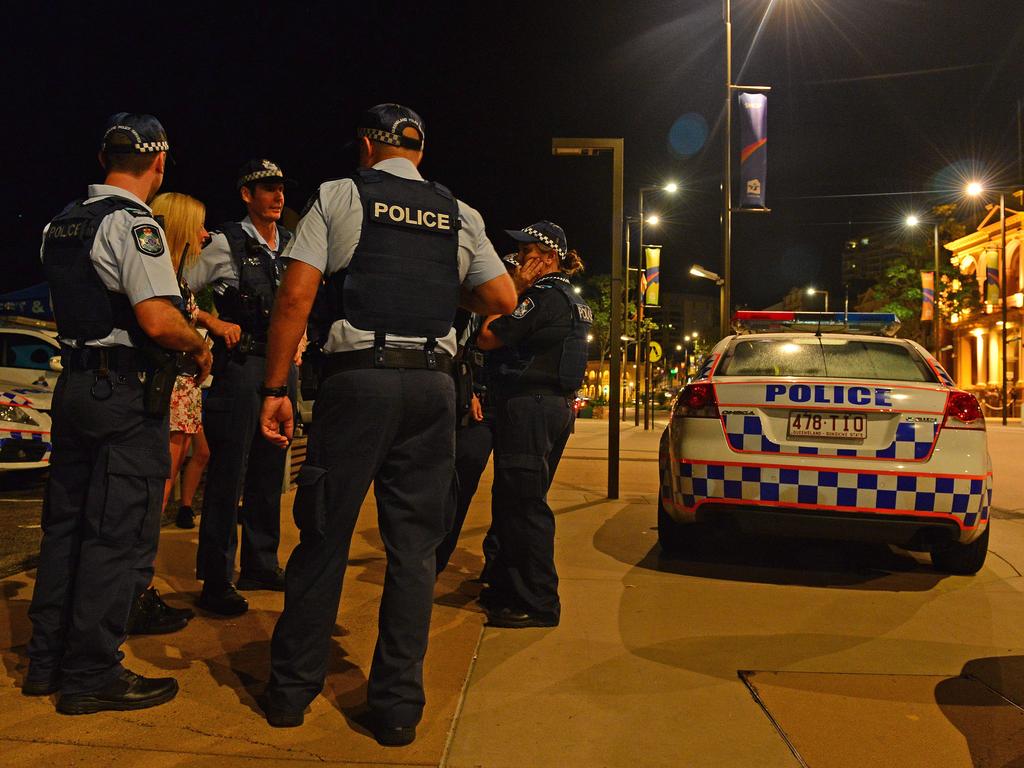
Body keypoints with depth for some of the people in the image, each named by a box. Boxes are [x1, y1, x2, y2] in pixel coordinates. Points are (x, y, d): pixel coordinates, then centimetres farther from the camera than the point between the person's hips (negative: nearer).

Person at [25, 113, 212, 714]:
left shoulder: (62, 223, 14)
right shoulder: (134, 224, -13)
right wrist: (200, 346, -6)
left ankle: (46, 661, 27)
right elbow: (158, 320, -24)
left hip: (74, 385, 9)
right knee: (118, 534, -1)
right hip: (127, 393, -9)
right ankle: (93, 675, 8)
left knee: (66, 523, 16)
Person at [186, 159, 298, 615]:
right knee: (228, 474, -4)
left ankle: (261, 566, 25)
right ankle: (216, 581, 6)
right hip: (240, 366, -6)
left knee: (269, 472, 13)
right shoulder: (224, 243, -4)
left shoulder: (292, 245, 12)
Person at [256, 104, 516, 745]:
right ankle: (398, 706, 14)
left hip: (359, 374, -2)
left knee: (325, 535, 7)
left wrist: (276, 389, -1)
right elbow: (503, 299, 10)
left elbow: (296, 296, -4)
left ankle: (291, 690, 19)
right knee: (414, 545, 7)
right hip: (434, 382, 2)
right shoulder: (460, 215, 14)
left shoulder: (340, 195, 6)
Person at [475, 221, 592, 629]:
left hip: (530, 406, -11)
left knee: (523, 503, -5)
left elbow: (488, 338, -15)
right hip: (557, 406, 11)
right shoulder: (573, 301, 18)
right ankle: (508, 586, 28)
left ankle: (536, 603, 1)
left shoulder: (544, 297, -14)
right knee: (516, 500, 17)